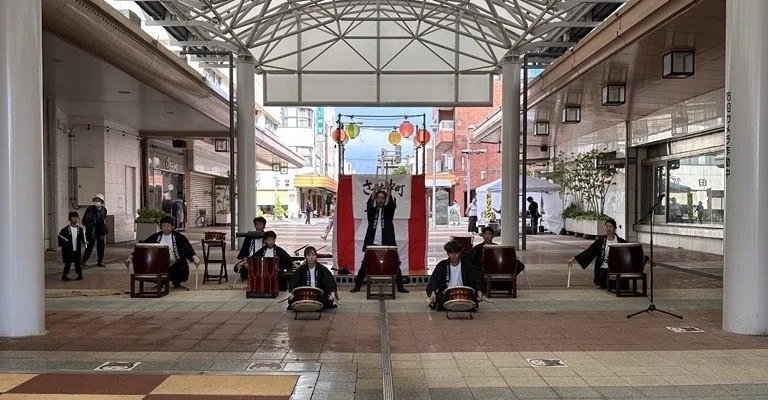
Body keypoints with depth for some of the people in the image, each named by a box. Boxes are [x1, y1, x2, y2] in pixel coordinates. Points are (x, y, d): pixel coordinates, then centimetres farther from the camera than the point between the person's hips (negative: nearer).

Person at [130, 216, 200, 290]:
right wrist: (131, 258, -6)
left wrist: (194, 257, -36)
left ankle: (176, 284, 9)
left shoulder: (179, 237, -4)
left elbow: (187, 247, -17)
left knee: (183, 270, -31)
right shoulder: (155, 237, 5)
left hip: (175, 265, -2)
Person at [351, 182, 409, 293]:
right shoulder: (372, 211, 7)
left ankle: (400, 286, 9)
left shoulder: (388, 211, 8)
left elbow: (391, 204, -13)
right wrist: (374, 191, -29)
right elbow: (369, 204, -14)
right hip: (372, 243, 0)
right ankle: (357, 286, 10)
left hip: (387, 244, 0)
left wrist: (388, 191, -28)